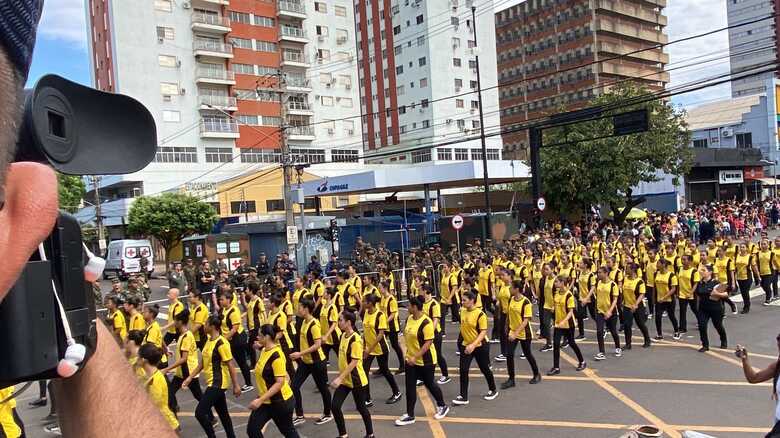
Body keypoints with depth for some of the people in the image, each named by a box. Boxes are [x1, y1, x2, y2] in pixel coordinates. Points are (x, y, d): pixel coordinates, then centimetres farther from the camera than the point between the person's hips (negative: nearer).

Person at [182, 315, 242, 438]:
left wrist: (236, 386, -16)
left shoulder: (221, 343, -19)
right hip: (212, 383, 9)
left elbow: (230, 365, -17)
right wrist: (190, 377, 12)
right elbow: (203, 363, 16)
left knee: (200, 412, -10)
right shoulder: (209, 341, 8)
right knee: (223, 414, 16)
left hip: (218, 383, -9)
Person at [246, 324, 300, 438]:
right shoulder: (264, 350, 2)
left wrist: (260, 400, -30)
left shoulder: (276, 355, -24)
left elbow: (280, 382, -28)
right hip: (266, 401, 8)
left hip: (280, 401, -8)